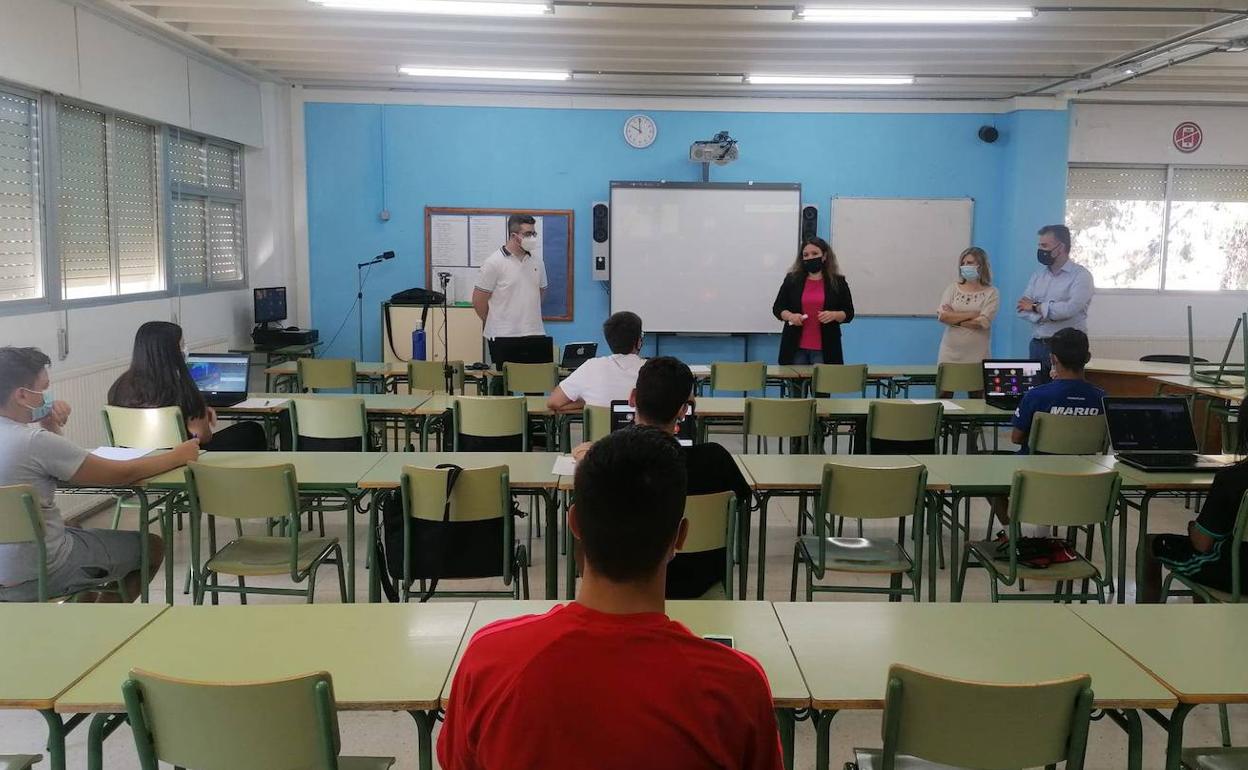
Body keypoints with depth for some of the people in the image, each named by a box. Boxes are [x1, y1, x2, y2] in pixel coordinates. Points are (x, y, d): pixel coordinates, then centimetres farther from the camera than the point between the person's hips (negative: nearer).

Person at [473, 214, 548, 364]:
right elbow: (478, 301, -4)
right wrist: (495, 323, 7)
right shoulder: (494, 262, -7)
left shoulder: (537, 262, 10)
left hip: (535, 334, 5)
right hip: (503, 336, -5)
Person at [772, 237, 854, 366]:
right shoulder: (792, 279, 7)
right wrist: (790, 316, -11)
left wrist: (834, 315, -13)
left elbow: (849, 313, 7)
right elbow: (777, 308, 9)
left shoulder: (838, 282, 5)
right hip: (795, 347, 1)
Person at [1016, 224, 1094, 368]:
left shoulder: (1081, 275, -4)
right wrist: (1049, 313, -15)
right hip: (1037, 345, 5)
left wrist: (1036, 307, -7)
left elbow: (1070, 309, -18)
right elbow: (1023, 309, 3)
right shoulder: (1037, 276, 12)